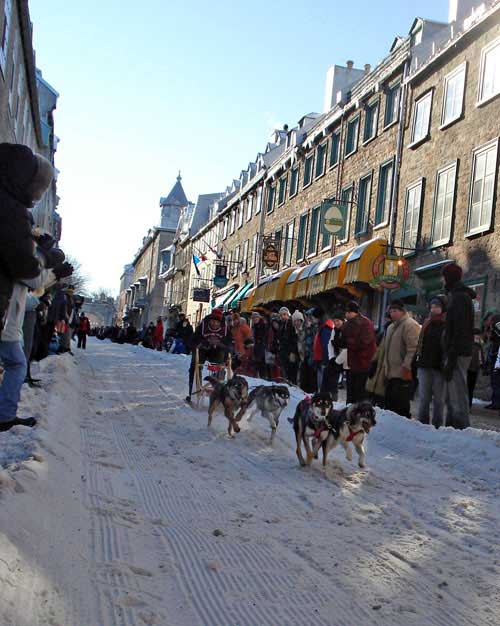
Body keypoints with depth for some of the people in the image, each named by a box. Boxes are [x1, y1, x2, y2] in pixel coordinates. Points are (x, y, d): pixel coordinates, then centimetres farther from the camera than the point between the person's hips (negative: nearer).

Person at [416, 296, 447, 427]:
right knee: (423, 398, 7)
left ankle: (437, 425, 9)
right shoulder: (427, 324, 14)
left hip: (439, 367, -5)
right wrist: (416, 362, 12)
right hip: (424, 365, 5)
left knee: (438, 399, 3)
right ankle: (422, 424, 13)